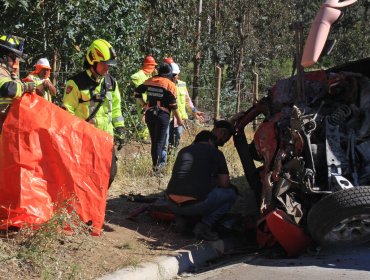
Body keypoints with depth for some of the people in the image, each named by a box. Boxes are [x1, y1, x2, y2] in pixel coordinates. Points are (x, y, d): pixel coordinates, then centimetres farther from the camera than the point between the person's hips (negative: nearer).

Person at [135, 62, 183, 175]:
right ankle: (156, 166, -8)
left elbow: (137, 92, 12)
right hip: (163, 115, -5)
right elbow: (173, 105, -8)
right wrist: (179, 119, 0)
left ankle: (157, 164, 20)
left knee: (154, 140, 14)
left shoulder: (149, 81, 7)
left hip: (149, 114, 5)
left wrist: (144, 105, 17)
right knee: (160, 141, -2)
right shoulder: (170, 85, -8)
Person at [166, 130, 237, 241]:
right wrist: (214, 181, 34)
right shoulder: (215, 153, 9)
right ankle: (204, 225, -1)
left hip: (172, 205, 6)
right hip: (195, 205, -6)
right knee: (231, 194, 16)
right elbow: (225, 184, 12)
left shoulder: (183, 151, 22)